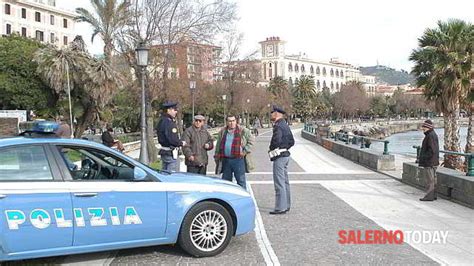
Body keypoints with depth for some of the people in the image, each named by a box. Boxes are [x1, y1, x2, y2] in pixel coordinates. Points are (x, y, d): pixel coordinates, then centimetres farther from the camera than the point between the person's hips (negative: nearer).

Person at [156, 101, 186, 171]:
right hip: (171, 152, -10)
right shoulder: (169, 123, -20)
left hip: (163, 151, 10)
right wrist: (181, 143, -7)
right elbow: (173, 140, -25)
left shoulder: (161, 121, 12)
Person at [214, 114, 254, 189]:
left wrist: (245, 151, -7)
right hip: (225, 160, 4)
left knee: (241, 181, 0)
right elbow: (218, 146, 16)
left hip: (238, 159, -4)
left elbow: (251, 141, 2)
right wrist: (217, 158, 12)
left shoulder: (243, 131, 0)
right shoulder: (222, 132, 12)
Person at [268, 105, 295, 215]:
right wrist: (285, 148, 10)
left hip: (279, 157, -10)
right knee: (285, 182, 16)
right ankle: (286, 205, 24)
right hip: (285, 154, 10)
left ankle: (280, 208, -3)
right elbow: (292, 141, 18)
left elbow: (276, 141, -29)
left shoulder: (278, 126, -17)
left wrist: (271, 150, -12)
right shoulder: (285, 125, 15)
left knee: (279, 183, -6)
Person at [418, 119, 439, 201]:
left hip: (429, 162, -11)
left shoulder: (430, 136, -18)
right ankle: (434, 195, 21)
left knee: (431, 179, -6)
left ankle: (429, 196, -2)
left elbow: (431, 150, -24)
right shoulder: (434, 135, 14)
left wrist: (424, 158, -19)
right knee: (433, 179, 14)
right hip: (433, 161, 11)